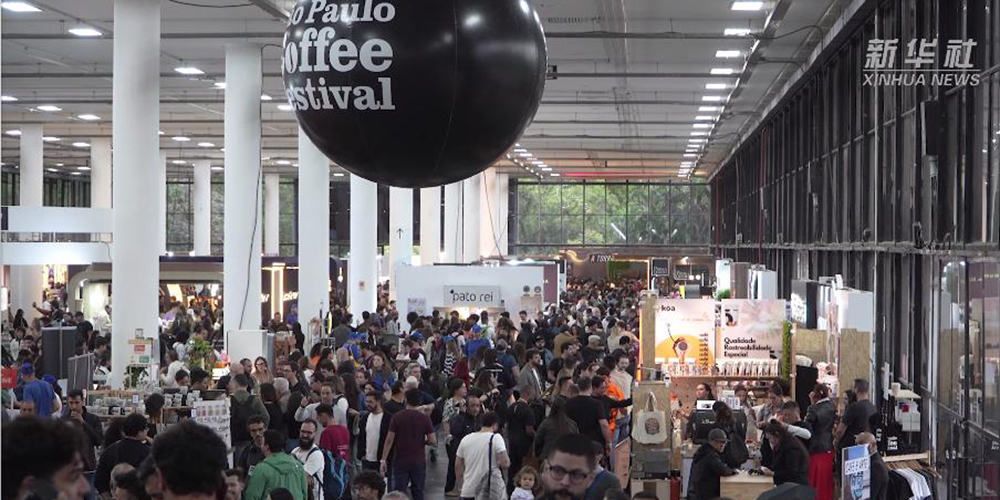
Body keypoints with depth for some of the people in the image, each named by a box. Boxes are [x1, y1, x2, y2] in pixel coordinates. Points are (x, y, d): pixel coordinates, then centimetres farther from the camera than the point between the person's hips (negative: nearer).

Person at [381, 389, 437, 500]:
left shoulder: (397, 417, -7)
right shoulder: (425, 418, -6)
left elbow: (389, 440, -9)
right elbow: (432, 441, -8)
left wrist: (383, 460, -4)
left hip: (400, 462, 0)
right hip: (419, 462, 0)